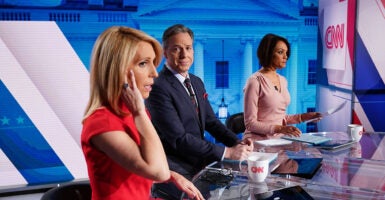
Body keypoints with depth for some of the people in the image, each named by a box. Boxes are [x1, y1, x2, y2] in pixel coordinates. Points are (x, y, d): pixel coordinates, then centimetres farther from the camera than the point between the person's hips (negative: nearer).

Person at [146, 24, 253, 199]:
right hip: (174, 171, -8)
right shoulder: (158, 88, -18)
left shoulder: (197, 82, 10)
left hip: (198, 162, 8)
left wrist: (237, 142, -5)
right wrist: (227, 152, -21)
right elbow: (179, 139, -22)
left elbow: (210, 121, 13)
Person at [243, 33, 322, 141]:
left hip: (279, 139, 7)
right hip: (259, 141, -7)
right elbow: (250, 123, -14)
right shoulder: (255, 81, -11)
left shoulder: (283, 80, 12)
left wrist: (303, 117, 7)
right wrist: (279, 129, -24)